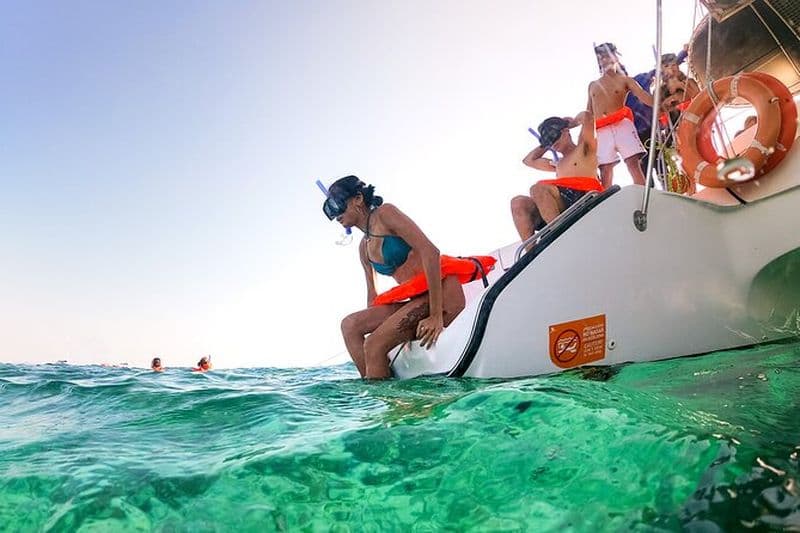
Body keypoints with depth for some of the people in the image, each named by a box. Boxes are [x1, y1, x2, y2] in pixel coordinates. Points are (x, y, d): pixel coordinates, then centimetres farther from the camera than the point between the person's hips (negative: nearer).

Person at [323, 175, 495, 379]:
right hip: (418, 300, 8)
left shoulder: (385, 213, -5)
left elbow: (430, 252, -17)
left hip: (443, 288, -8)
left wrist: (436, 315, -21)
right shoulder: (363, 248, 20)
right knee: (350, 325, -3)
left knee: (375, 344, -18)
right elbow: (372, 296, 21)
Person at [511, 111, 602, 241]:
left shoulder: (585, 147, 18)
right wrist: (546, 144, 40)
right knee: (518, 202, -15)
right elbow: (528, 160, 45)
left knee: (538, 188, -30)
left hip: (582, 198, -6)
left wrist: (572, 122, 25)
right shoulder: (559, 164, 37)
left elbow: (587, 116, 5)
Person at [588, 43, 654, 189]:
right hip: (601, 130, 3)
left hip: (621, 125, -2)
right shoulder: (593, 85, 22)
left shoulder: (625, 80, 13)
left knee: (634, 164, -13)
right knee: (605, 170, -4)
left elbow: (644, 96, -2)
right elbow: (588, 112, 24)